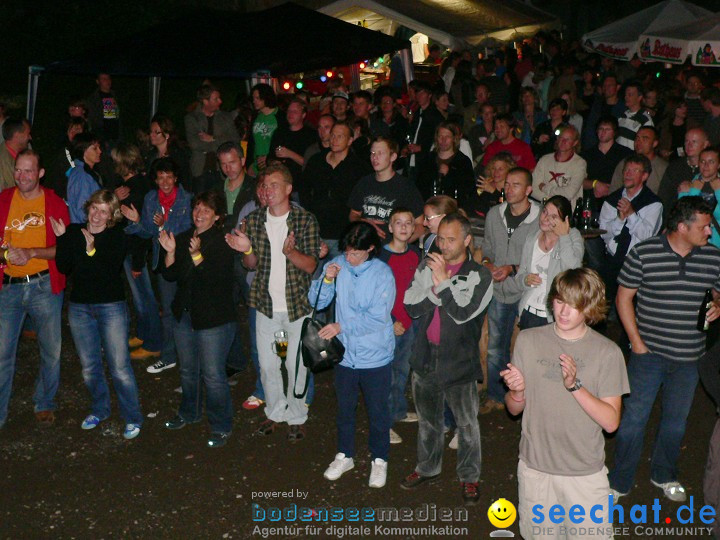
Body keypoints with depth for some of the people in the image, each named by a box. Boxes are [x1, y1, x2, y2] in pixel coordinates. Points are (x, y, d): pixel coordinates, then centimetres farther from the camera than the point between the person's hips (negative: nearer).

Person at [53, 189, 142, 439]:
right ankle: (99, 409, 34)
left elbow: (112, 271, -18)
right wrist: (62, 239, -13)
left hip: (111, 306, -4)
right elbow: (64, 268, -4)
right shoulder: (73, 232, 4)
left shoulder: (117, 236, -6)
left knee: (120, 367, -5)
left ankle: (133, 418, 9)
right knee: (89, 366, 14)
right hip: (79, 307, 4)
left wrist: (92, 251, -26)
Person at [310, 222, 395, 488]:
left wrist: (341, 327, -24)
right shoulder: (337, 265, -7)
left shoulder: (382, 273, -16)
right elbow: (317, 301, -4)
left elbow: (377, 317, -20)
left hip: (375, 356, -3)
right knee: (344, 408, 20)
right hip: (344, 353, 3)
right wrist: (327, 279, -22)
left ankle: (379, 460, 33)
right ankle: (344, 455, 40)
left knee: (378, 411, 13)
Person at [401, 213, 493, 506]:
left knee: (467, 424, 8)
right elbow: (411, 306, -6)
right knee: (427, 420, 20)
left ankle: (469, 477, 27)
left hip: (460, 362, -4)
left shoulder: (479, 276, -9)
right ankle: (427, 468, 40)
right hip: (426, 357, 4)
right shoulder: (426, 268, 2)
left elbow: (463, 312, -20)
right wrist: (434, 288, -20)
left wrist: (443, 280, -22)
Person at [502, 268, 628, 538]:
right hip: (535, 468, 2)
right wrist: (517, 392, -20)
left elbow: (611, 422, -12)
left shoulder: (607, 352, -9)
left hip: (585, 475, -2)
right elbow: (514, 409, 2)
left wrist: (575, 385, -25)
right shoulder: (528, 340, -3)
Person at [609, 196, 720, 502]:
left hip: (689, 357, 4)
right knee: (634, 417, 3)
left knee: (677, 419, 18)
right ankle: (620, 481, 20)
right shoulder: (643, 253, -11)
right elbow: (624, 297, -4)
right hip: (649, 352, -3)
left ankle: (664, 476, 40)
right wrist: (636, 342, -9)